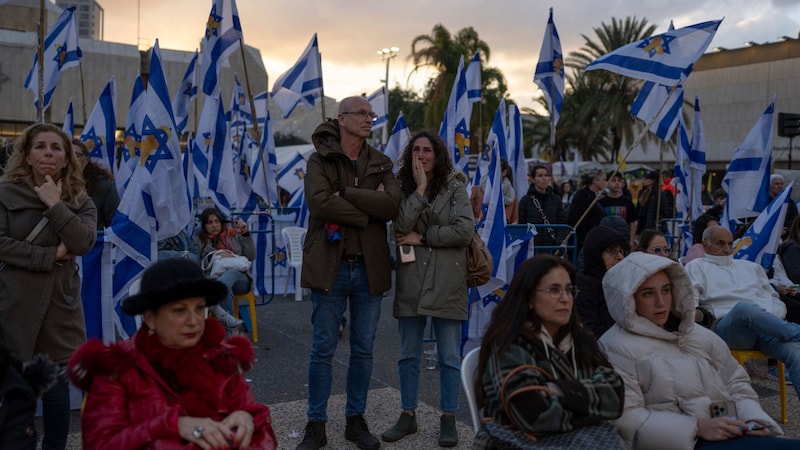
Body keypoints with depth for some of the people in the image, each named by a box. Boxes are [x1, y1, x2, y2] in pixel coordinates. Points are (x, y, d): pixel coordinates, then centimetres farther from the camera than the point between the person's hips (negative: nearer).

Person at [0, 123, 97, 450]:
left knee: (57, 385, 9)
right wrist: (50, 255, -12)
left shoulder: (80, 201, 7)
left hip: (60, 303, 2)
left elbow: (83, 243, -10)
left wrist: (55, 204, -12)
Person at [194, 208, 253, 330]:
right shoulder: (199, 240, 19)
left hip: (239, 278, 0)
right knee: (225, 289, -41)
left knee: (231, 272, -40)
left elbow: (251, 256, 11)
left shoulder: (234, 235, 19)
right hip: (212, 279, 0)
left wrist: (245, 234, 2)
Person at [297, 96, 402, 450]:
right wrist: (367, 212, -13)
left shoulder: (381, 164, 8)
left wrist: (344, 193, -16)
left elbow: (392, 205, -10)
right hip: (329, 265, -3)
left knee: (363, 351, 12)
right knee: (322, 350, 5)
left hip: (369, 268, 3)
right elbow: (318, 203, -20)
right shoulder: (320, 159, -1)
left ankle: (356, 420, 27)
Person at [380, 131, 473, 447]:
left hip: (446, 281, -2)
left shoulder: (455, 188, 1)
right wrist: (420, 188, -11)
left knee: (449, 356, 5)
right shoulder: (403, 189, 8)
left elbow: (465, 230, -12)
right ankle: (408, 416, 24)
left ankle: (448, 419, 18)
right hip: (410, 280, 3)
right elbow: (402, 226, -10)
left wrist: (422, 237, -9)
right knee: (408, 354, 11)